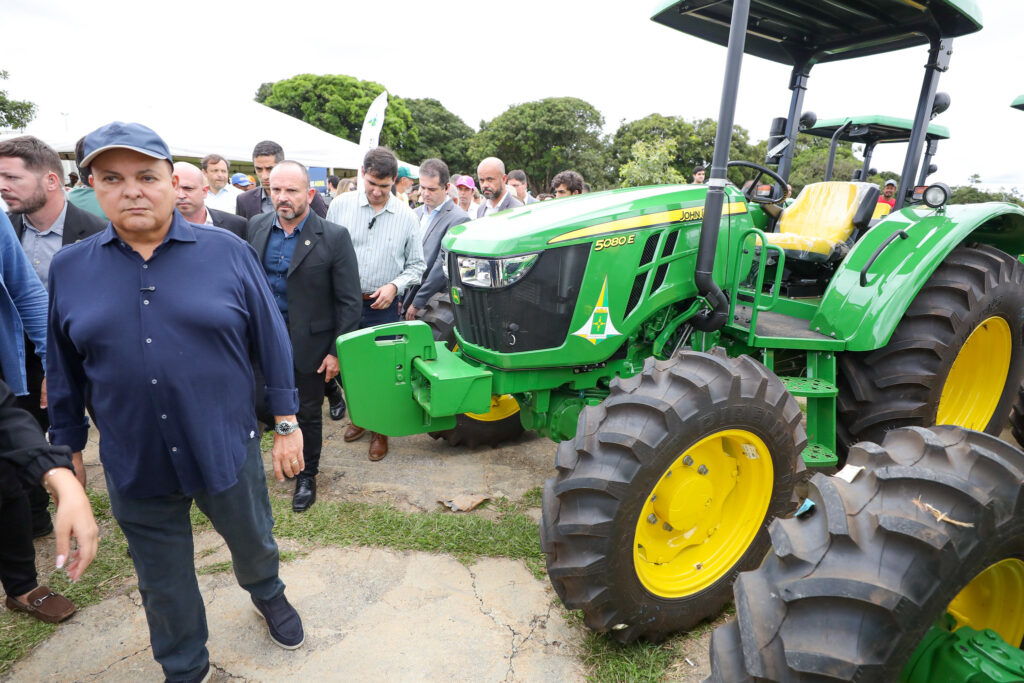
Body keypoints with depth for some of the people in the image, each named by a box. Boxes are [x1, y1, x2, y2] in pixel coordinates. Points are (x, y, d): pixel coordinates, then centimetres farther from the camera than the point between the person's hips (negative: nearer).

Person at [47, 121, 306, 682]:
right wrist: (66, 453, 12)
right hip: (133, 467, 2)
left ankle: (267, 593, 56)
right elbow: (64, 374, 7)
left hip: (227, 451, -1)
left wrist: (287, 426, -3)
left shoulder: (227, 252, -8)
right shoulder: (68, 268, -2)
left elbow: (272, 342, -4)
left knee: (254, 545, 23)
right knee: (163, 586, 20)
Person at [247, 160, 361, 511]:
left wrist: (338, 352, -12)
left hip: (309, 345, -4)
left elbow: (350, 302, -11)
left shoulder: (334, 237, -13)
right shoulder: (256, 227, 1)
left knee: (308, 414, 12)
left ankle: (307, 475, 34)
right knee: (259, 406, 12)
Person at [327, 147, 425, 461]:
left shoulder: (406, 216, -1)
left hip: (383, 306, -1)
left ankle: (379, 429, 24)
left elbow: (416, 265, 4)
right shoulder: (340, 205, 0)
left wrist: (395, 285, -12)